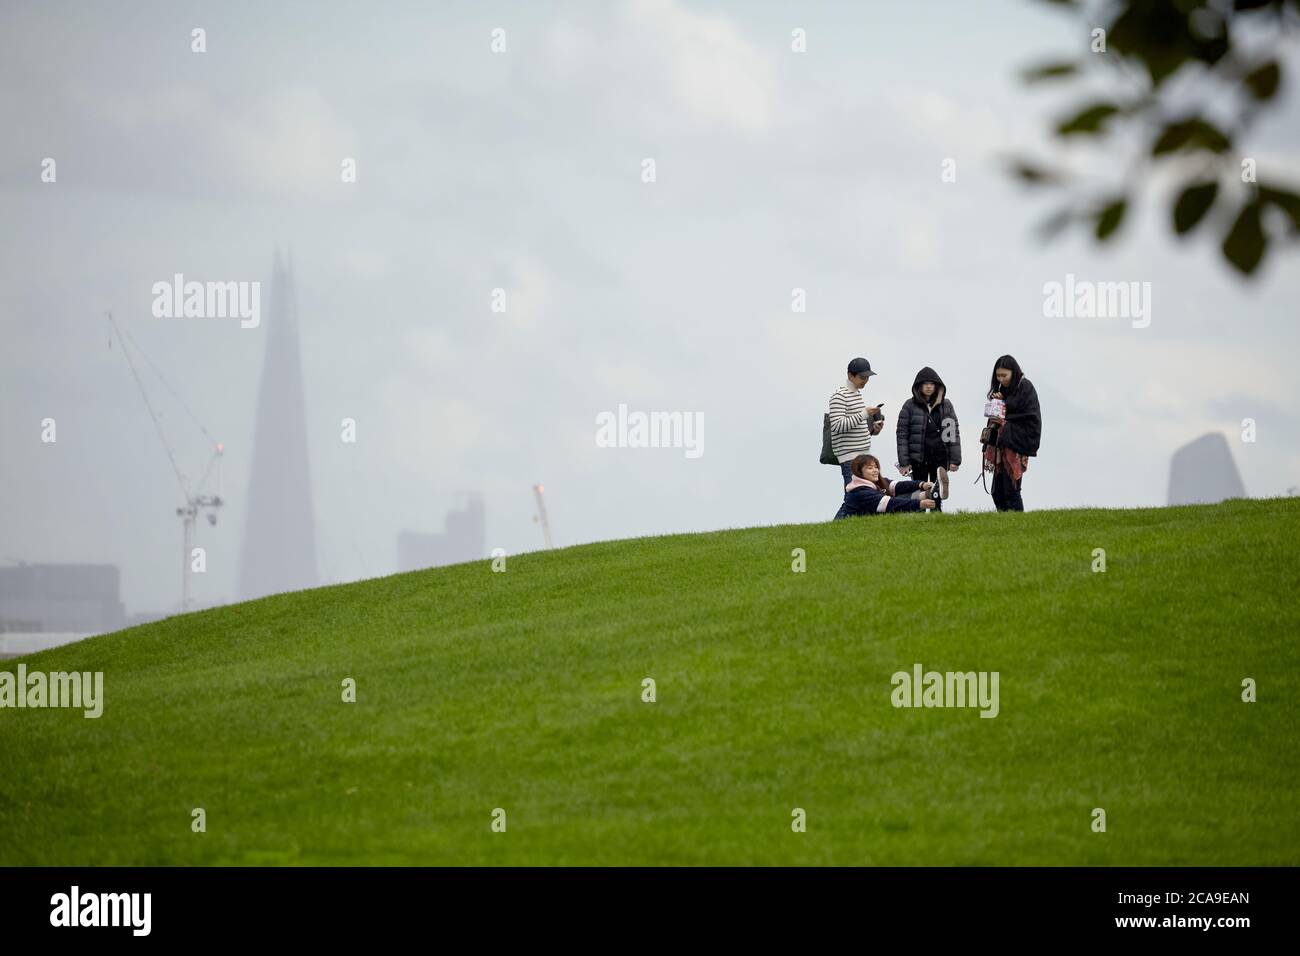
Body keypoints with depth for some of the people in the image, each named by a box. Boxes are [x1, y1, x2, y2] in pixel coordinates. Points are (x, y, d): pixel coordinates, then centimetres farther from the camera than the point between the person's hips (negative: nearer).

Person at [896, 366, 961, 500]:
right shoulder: (910, 406, 1)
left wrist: (955, 459, 1)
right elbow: (902, 434, -1)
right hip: (918, 458, -1)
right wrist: (904, 462, -7)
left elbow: (954, 432, 8)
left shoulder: (946, 405, 8)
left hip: (940, 458, 1)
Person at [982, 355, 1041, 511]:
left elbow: (1031, 418, -14)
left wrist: (1005, 421, -15)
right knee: (997, 492, 5)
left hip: (1016, 446, -8)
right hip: (1001, 446, 8)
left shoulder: (1025, 388, -8)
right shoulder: (1002, 389, 16)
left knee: (1011, 491, -10)